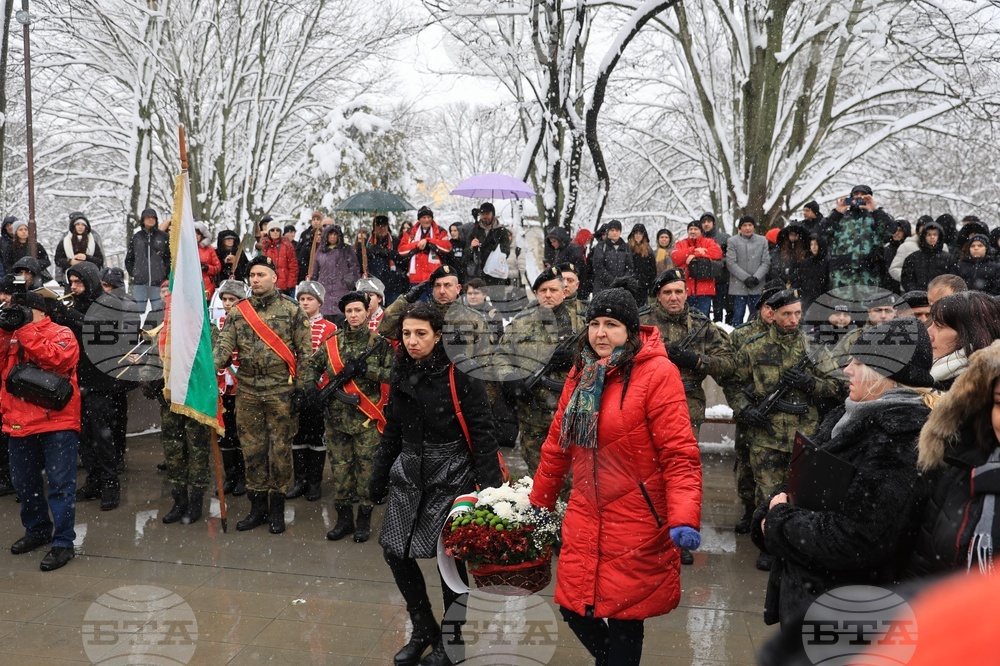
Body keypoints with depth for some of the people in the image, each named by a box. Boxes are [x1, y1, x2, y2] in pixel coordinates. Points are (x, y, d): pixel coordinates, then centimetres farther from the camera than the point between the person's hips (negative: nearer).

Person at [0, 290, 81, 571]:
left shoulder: (61, 334, -2)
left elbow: (55, 359, -22)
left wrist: (25, 328, -17)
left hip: (57, 422, -6)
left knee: (61, 484, -3)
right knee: (24, 483, 17)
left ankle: (63, 542, 2)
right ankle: (37, 531, 34)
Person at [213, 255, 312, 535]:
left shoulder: (291, 310, -2)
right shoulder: (238, 311, 7)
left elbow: (304, 352, -2)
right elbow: (224, 345, -1)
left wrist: (300, 388, -7)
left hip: (281, 390, -3)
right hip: (247, 390, 3)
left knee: (280, 448, 3)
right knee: (252, 448, 10)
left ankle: (277, 508, 16)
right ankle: (257, 506, 22)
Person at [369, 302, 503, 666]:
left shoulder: (461, 378, -13)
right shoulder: (401, 376, 6)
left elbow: (482, 436, -14)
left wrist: (491, 487, -19)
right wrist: (379, 478, 16)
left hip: (450, 476, -6)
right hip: (408, 475, 6)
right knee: (395, 551, 4)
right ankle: (424, 629, 25)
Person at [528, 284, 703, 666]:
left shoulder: (656, 374, -12)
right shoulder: (582, 373, 7)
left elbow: (680, 454, -16)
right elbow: (557, 446, 15)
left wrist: (684, 519, -26)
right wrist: (538, 502, 21)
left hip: (635, 523, -6)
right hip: (585, 519, 6)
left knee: (623, 616, 4)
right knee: (573, 608, 12)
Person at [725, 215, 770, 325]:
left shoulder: (762, 241, 8)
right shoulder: (733, 241, 1)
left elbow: (766, 262, 3)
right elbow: (731, 263, -6)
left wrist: (756, 277, -11)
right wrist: (745, 278, -13)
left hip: (757, 286, 2)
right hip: (738, 286, -2)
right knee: (738, 315, -1)